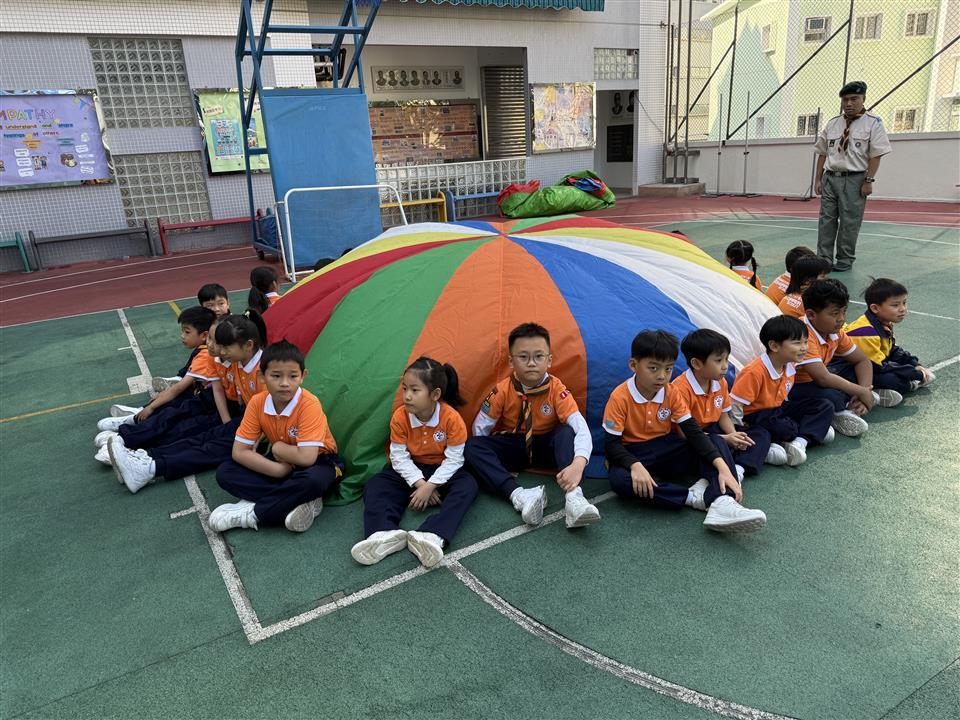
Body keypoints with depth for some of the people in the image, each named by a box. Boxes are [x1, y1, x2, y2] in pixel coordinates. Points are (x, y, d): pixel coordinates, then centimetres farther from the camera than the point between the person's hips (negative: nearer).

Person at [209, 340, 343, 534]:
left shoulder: (309, 405, -27)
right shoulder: (257, 403, -13)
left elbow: (306, 457, -33)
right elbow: (239, 452, -12)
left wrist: (277, 447, -16)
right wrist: (276, 469, -24)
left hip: (318, 461, -5)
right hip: (283, 464, 6)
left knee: (312, 481, -40)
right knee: (225, 472, -15)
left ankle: (251, 514, -20)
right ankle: (301, 502, -24)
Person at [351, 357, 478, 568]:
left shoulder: (451, 418, -23)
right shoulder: (400, 417, -16)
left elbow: (454, 459, -18)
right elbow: (399, 456, -12)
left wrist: (430, 486, -26)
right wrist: (420, 483, -23)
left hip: (441, 472, -2)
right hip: (411, 471, 3)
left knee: (467, 485, -32)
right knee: (374, 485, -19)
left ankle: (431, 536, -52)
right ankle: (386, 534, -45)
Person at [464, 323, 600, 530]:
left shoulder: (556, 389, -21)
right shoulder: (502, 391, -18)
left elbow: (580, 427, -34)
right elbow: (480, 428, -8)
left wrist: (578, 464, -53)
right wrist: (500, 463, -15)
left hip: (547, 447, -1)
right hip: (512, 448, 1)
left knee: (567, 432, -32)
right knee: (473, 446, -25)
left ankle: (574, 498, -47)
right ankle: (519, 496, -42)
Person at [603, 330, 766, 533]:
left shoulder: (671, 393, -6)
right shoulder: (619, 398, -19)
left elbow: (693, 432, -11)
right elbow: (612, 443, -19)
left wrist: (723, 467, -25)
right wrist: (635, 466, -38)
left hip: (666, 450, 4)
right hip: (632, 454, -4)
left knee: (715, 445, -17)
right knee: (619, 479, -38)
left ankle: (722, 503, -42)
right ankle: (694, 497, -32)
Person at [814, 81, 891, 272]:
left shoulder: (873, 123, -2)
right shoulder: (832, 124, 9)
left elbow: (876, 155, -6)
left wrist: (868, 181, -12)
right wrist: (818, 179, 7)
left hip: (854, 180, -4)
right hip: (830, 177, 4)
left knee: (850, 222, 1)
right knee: (826, 219, 3)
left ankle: (845, 260, 12)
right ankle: (824, 259, 9)